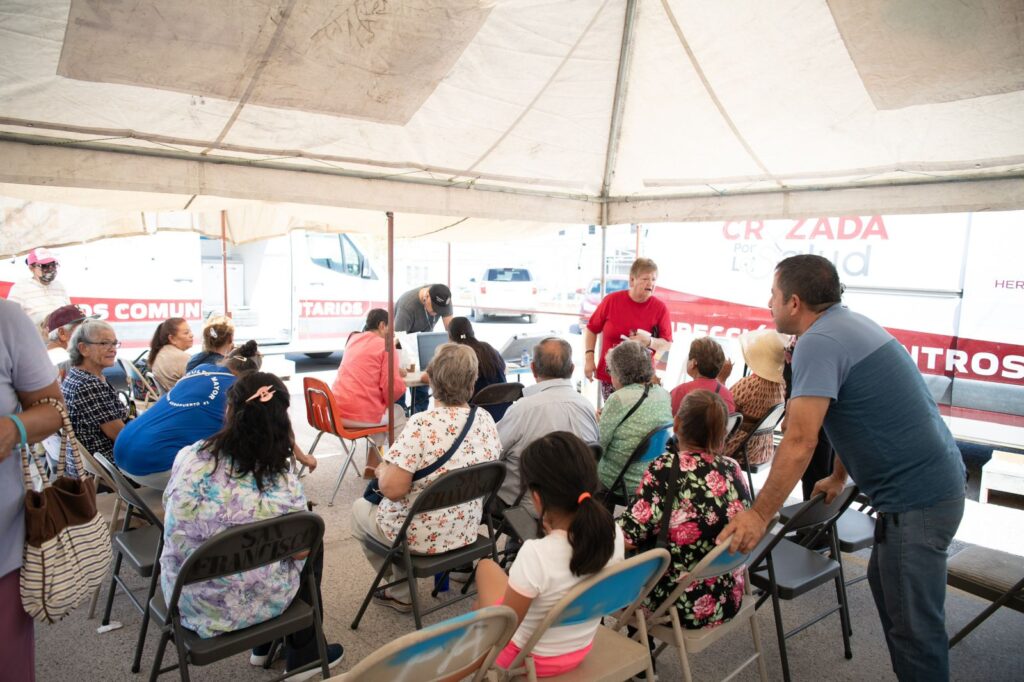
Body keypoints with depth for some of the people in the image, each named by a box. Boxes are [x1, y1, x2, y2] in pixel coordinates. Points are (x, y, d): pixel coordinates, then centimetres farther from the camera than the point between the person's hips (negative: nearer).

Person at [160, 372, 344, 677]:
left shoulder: (188, 456, -13)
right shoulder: (283, 484, -22)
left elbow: (170, 514, 5)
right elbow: (299, 550, -8)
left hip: (182, 596, 5)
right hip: (242, 608, -4)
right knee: (314, 549, 22)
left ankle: (264, 648, 43)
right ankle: (303, 657, 35)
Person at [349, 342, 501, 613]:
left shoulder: (423, 425, -28)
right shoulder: (486, 420, -9)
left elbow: (392, 489, -28)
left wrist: (382, 470, -5)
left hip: (422, 537, -6)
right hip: (467, 531, 6)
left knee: (360, 507, 24)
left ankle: (401, 592, 28)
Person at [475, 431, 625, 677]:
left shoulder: (535, 555, -36)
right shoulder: (614, 534, -19)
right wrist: (555, 533, -4)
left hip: (530, 657, -5)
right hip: (581, 648, 6)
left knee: (486, 567, 21)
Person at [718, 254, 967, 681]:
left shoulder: (818, 343, -21)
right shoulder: (847, 324, 10)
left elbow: (800, 441, -27)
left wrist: (759, 515, -22)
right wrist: (838, 477, 28)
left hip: (917, 497, -10)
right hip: (932, 481, 10)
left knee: (914, 623, 1)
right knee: (884, 582, 24)